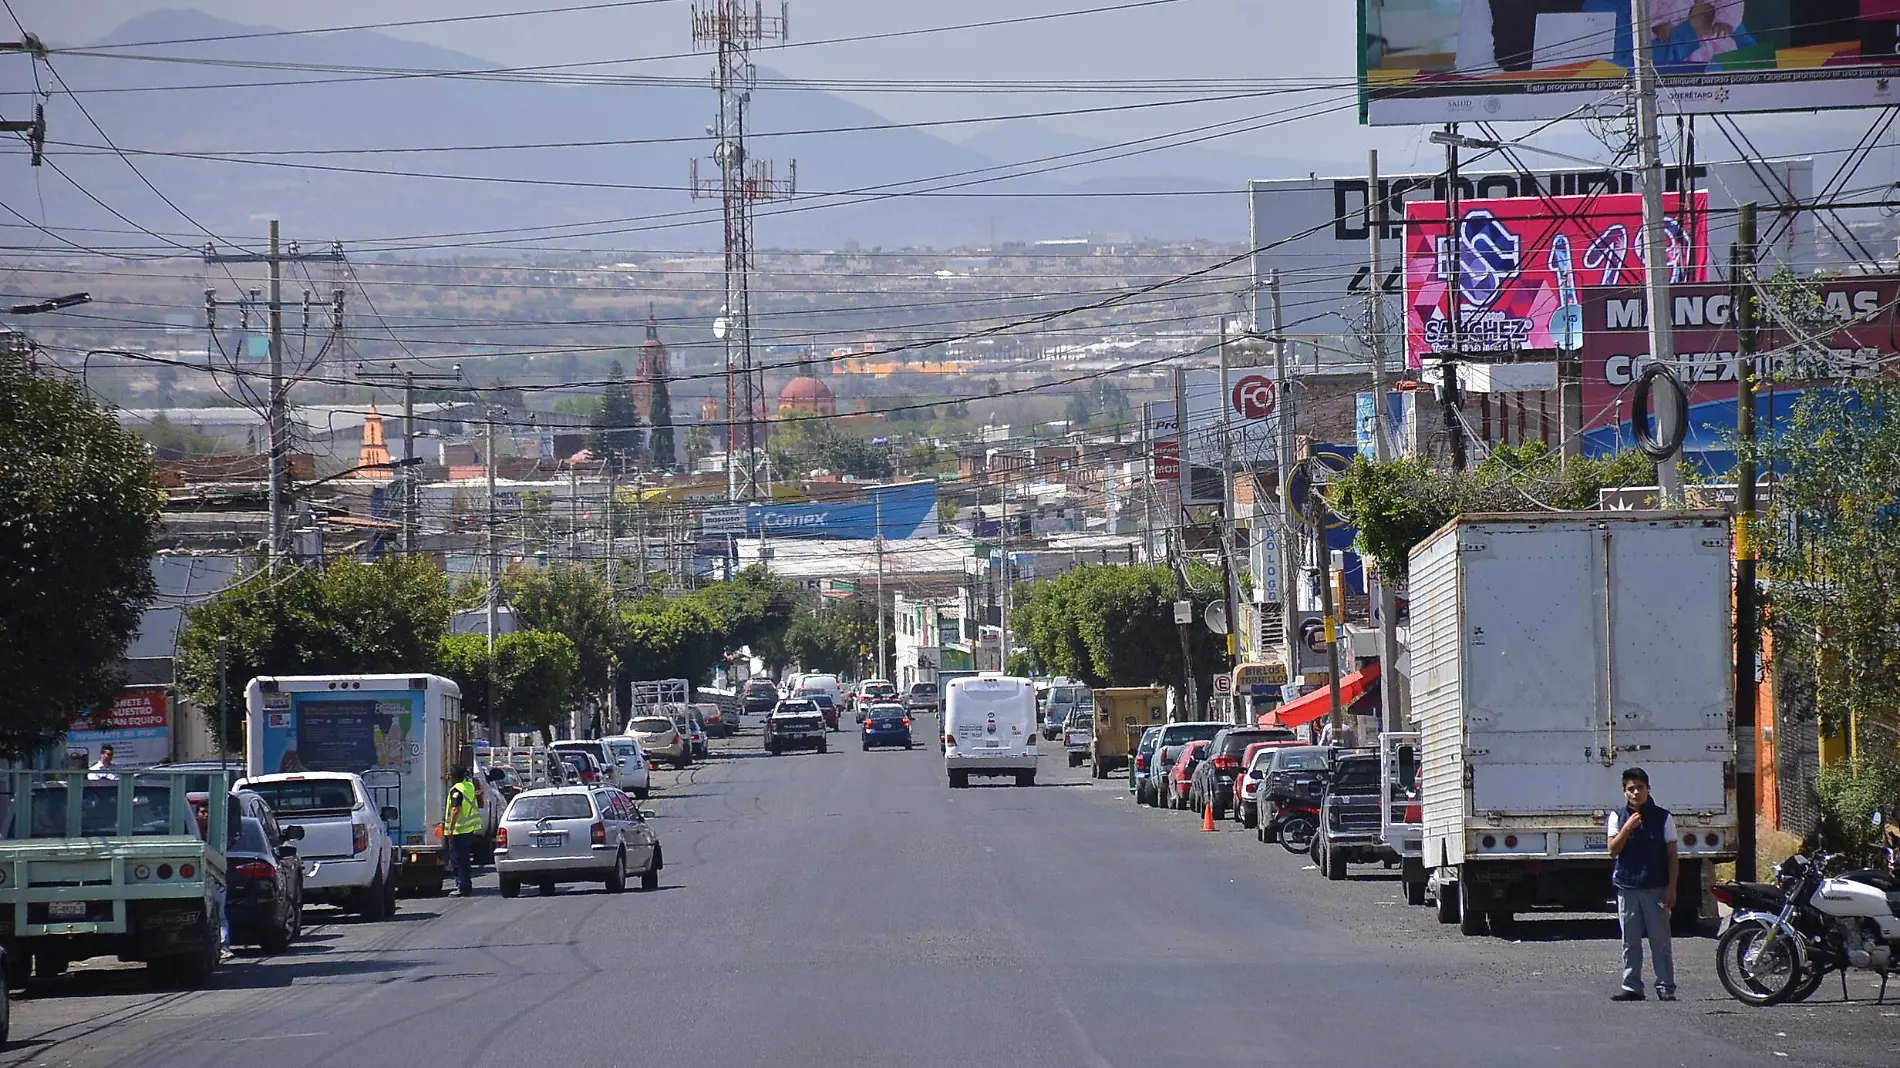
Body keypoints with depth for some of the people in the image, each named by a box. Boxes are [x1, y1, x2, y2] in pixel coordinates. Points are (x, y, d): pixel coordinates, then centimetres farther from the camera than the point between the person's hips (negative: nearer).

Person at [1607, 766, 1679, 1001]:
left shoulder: (1662, 817, 2)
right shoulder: (1617, 818, 7)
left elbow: (1672, 855, 2)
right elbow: (1613, 850, -2)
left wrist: (1671, 888, -5)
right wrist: (1627, 828, -16)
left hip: (1656, 888, -2)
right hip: (1627, 887, 2)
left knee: (1660, 940, -1)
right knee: (1630, 942, 5)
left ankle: (1665, 987, 2)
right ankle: (1631, 986, 10)